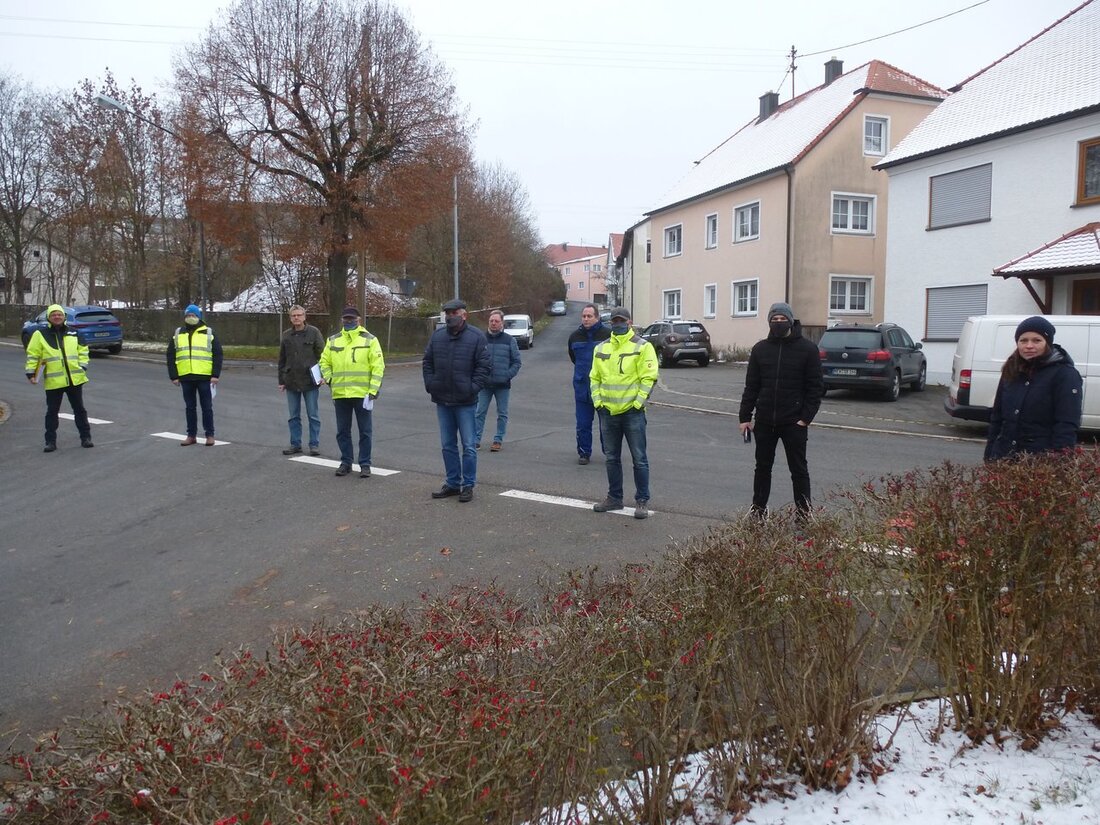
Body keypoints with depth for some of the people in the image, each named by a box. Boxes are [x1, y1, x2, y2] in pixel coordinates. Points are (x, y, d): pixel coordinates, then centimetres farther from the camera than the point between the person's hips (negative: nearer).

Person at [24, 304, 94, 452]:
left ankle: (85, 437, 18)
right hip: (53, 381, -1)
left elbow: (83, 350, 12)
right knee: (52, 412, 5)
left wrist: (83, 366, 0)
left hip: (75, 379, 2)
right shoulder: (41, 335, 0)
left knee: (79, 409, 9)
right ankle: (51, 441, 13)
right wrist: (31, 373, -6)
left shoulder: (73, 333, 7)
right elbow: (33, 354, 1)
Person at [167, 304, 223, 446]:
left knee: (207, 407, 3)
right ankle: (191, 435, 17)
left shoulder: (209, 333, 3)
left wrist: (215, 375, -9)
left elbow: (218, 355, -1)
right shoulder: (177, 334, 11)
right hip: (186, 378, 3)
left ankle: (209, 435, 11)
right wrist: (174, 376, 2)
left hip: (205, 377, -3)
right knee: (189, 407, 9)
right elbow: (171, 356, 10)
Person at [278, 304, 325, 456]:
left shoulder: (313, 332, -2)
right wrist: (281, 380, 10)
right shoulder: (286, 335, 9)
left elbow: (322, 354, -3)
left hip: (310, 381, -4)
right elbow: (282, 360, 13)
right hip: (291, 381, 4)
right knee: (294, 416, 9)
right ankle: (295, 444, 17)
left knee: (313, 415, 2)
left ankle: (314, 444, 9)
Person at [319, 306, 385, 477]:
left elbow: (378, 366, -4)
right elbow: (325, 362, 17)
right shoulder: (333, 340, 9)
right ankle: (345, 462, 22)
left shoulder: (369, 340, -1)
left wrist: (373, 391, -11)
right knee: (342, 431, 10)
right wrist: (328, 378, -3)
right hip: (340, 394, 3)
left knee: (365, 431, 3)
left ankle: (365, 464, 12)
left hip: (362, 393, -3)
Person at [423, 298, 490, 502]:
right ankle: (452, 483, 24)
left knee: (469, 446, 1)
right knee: (448, 445, 13)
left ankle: (468, 485, 11)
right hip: (442, 401, 5)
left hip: (465, 402, -4)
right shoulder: (437, 335, 7)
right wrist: (430, 384, 2)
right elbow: (427, 362, 13)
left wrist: (473, 388, -14)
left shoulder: (476, 336, -5)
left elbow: (483, 366, -6)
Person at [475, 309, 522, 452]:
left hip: (503, 385, 0)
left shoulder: (510, 340, 2)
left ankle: (498, 440, 17)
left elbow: (516, 362, 3)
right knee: (480, 412, 2)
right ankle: (476, 440, 7)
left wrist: (507, 376, -9)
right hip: (484, 384, 1)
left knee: (502, 414, 6)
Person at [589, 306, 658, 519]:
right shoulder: (601, 348, 11)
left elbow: (649, 378, -9)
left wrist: (637, 403, -15)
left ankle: (642, 501, 9)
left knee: (639, 459, 0)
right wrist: (597, 402, 2)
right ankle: (614, 498, 25)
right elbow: (594, 378, 13)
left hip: (632, 412, -5)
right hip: (608, 412, 5)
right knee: (611, 459, 13)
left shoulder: (642, 346, -5)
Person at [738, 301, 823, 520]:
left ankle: (804, 512, 14)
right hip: (765, 421, 3)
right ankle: (759, 508, 24)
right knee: (762, 467, 12)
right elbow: (751, 386, 6)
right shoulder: (760, 349, 5)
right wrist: (745, 417, 2)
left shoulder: (808, 349, -4)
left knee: (799, 469, 6)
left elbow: (815, 387, -5)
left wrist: (806, 418, -12)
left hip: (794, 422, -3)